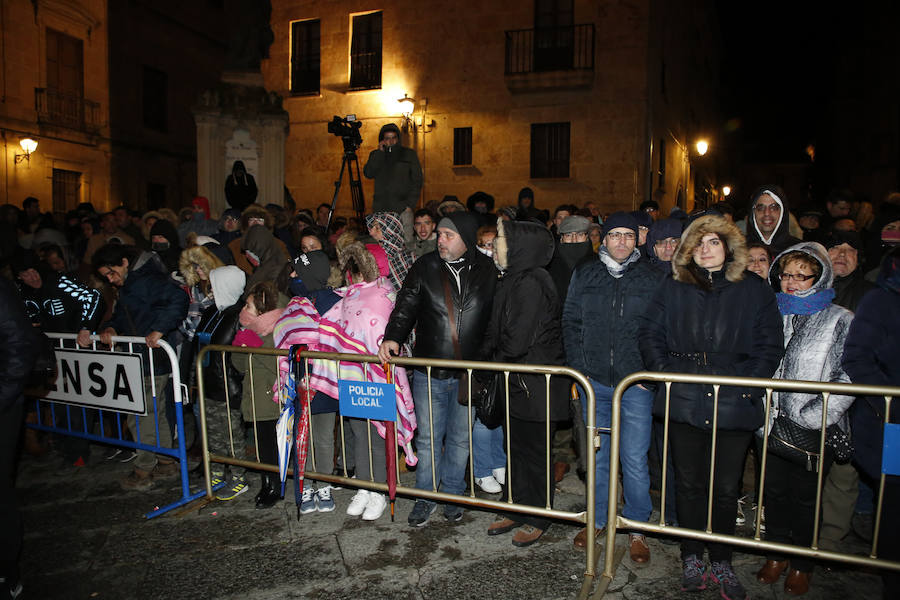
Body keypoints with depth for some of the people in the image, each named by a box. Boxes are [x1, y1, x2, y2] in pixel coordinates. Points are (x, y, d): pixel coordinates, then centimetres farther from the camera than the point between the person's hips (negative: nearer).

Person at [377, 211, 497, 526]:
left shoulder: (487, 271, 0)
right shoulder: (425, 268, 0)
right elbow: (406, 306, -2)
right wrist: (392, 337, -20)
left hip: (469, 373, 0)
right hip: (429, 373, 0)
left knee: (460, 438, 15)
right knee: (428, 438, 10)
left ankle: (452, 495, 34)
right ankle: (425, 497, 28)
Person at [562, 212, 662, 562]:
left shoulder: (650, 278, 3)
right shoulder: (584, 275, 7)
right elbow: (571, 323, 8)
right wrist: (577, 368, 0)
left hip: (636, 381, -2)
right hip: (593, 379, 2)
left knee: (635, 460, 1)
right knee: (596, 455, 13)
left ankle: (637, 528, 20)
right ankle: (597, 519, 30)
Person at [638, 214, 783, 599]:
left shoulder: (755, 291, 5)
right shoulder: (673, 288, 7)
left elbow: (769, 347, 2)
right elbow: (649, 333, 6)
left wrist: (746, 386, -8)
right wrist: (665, 374, -4)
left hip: (734, 407, -1)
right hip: (683, 402, 1)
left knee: (726, 488, 8)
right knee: (688, 482, 11)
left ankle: (722, 563, 26)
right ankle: (692, 558, 26)